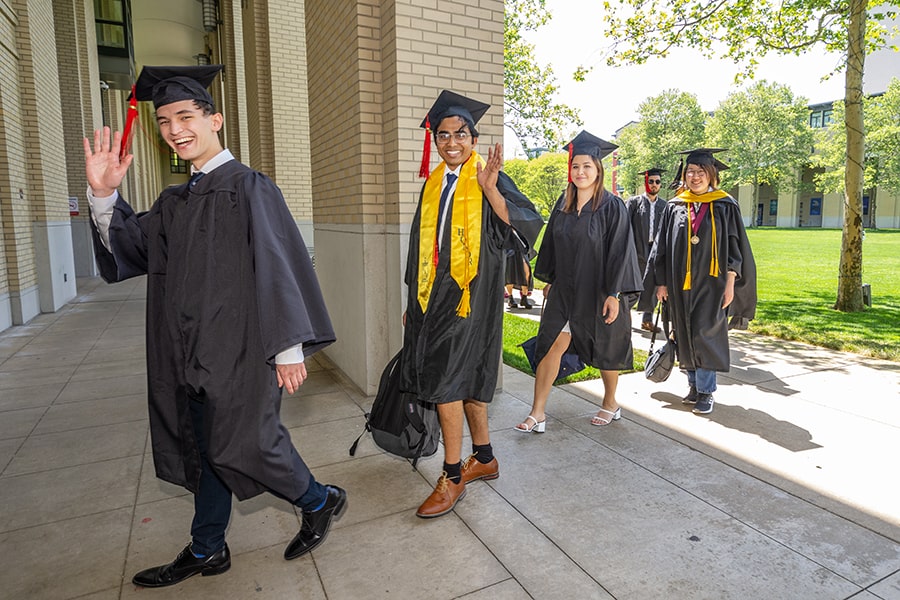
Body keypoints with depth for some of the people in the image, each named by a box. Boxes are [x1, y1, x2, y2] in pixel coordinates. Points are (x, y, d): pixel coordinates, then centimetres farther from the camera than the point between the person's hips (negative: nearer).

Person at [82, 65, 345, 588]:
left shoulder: (249, 188, -9)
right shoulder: (175, 202, 14)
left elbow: (281, 267, -15)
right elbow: (131, 246, 8)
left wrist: (289, 347, -18)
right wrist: (104, 195, -7)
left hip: (239, 347, -7)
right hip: (193, 350, 7)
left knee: (241, 443, -1)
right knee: (206, 447, 15)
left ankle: (320, 502, 24)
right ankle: (207, 551, 32)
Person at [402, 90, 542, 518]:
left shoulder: (489, 179, -5)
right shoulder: (434, 185, 13)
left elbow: (525, 227, -18)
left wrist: (490, 189, -31)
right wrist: (413, 301, 17)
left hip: (470, 295, -6)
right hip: (434, 295, 7)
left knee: (446, 382, -7)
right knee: (465, 378, 13)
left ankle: (453, 477, 9)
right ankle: (484, 458, 29)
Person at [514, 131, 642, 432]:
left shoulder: (612, 206, -10)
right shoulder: (563, 205, 5)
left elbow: (619, 251, -13)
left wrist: (614, 294, -16)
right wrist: (550, 281, 15)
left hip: (599, 291, -4)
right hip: (566, 290, 4)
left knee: (605, 349, 12)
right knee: (551, 346, -2)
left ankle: (610, 402, 35)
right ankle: (538, 413, 5)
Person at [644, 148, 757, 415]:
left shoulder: (725, 207, 1)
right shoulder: (674, 207, 6)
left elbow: (735, 247, 0)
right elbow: (663, 247, 8)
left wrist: (730, 283, -6)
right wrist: (661, 281, 3)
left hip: (711, 282, -3)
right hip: (680, 283, 3)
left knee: (704, 335, -6)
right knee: (686, 336, 9)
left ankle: (706, 391, 6)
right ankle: (695, 385, 23)